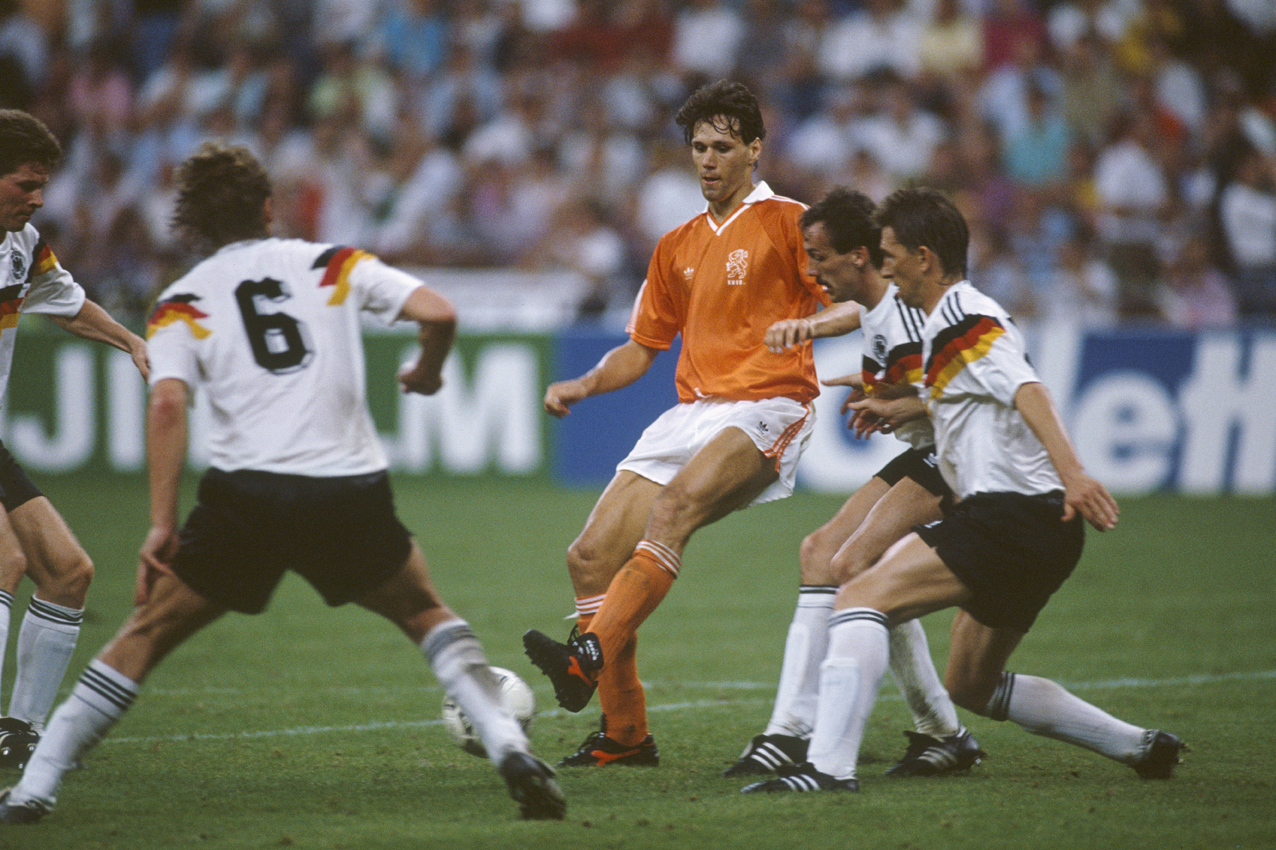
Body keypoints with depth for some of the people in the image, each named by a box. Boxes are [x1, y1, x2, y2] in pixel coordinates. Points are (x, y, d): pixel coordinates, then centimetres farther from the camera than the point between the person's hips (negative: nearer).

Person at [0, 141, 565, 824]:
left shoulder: (182, 304, 10)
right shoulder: (332, 265, 14)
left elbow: (168, 403, -7)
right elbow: (438, 313, 2)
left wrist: (161, 525, -8)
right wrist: (426, 372, 24)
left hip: (246, 493, -1)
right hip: (351, 490, 1)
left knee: (145, 635, 11)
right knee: (426, 616, 23)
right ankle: (509, 748, 5)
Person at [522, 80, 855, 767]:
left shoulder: (787, 221, 4)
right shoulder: (677, 247, 22)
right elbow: (643, 346, 25)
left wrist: (809, 323, -26)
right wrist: (587, 383, 6)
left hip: (765, 407, -7)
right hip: (690, 413, 7)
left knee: (674, 505, -35)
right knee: (591, 556, -7)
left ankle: (589, 657, -46)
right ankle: (625, 734, 0)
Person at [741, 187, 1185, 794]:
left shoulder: (959, 320, -9)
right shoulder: (966, 316, 21)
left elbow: (1026, 390, -25)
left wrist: (1071, 472, -38)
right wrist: (910, 408, 46)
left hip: (1007, 512, -10)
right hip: (1043, 529, 10)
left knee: (863, 597, -18)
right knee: (971, 687, 20)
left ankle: (829, 764, -32)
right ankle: (1141, 747, 23)